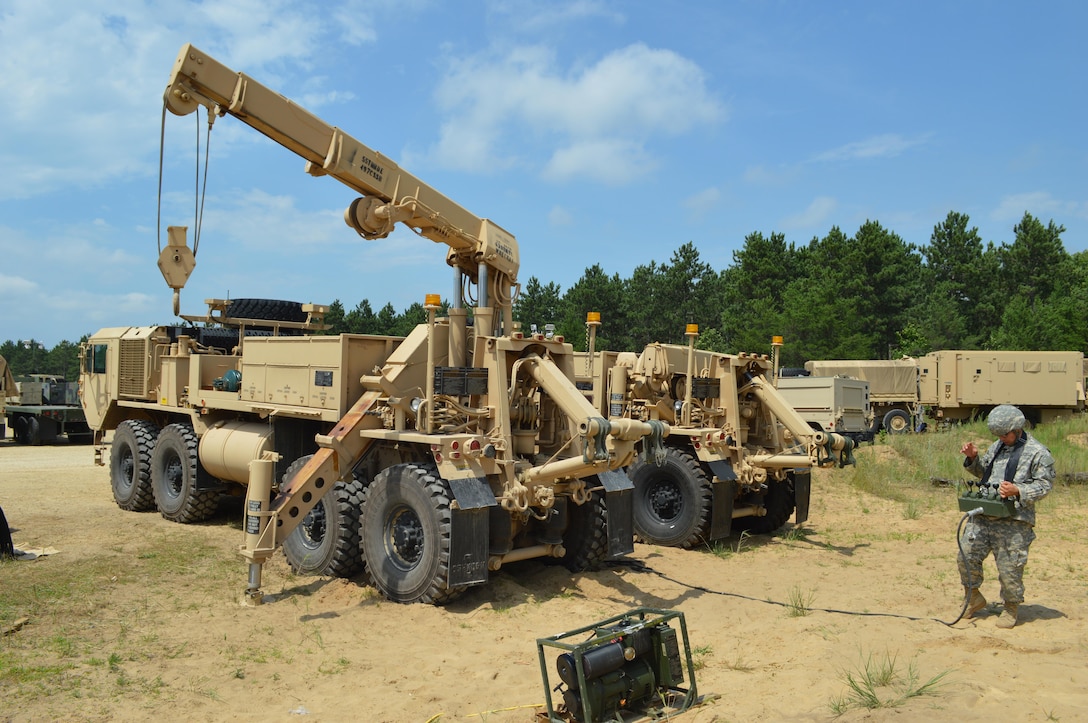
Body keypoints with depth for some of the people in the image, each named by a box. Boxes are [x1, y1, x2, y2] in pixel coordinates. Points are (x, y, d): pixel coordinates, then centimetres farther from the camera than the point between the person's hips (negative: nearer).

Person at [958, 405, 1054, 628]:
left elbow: (1044, 484, -6)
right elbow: (982, 471, 28)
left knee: (1009, 566, 0)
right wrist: (973, 458, 8)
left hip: (1013, 520, -6)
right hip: (983, 514, 6)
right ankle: (974, 598, 24)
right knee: (967, 555, 4)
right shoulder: (997, 447, 17)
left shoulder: (1038, 452, -2)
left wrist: (1017, 491, -21)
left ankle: (1011, 608, 21)